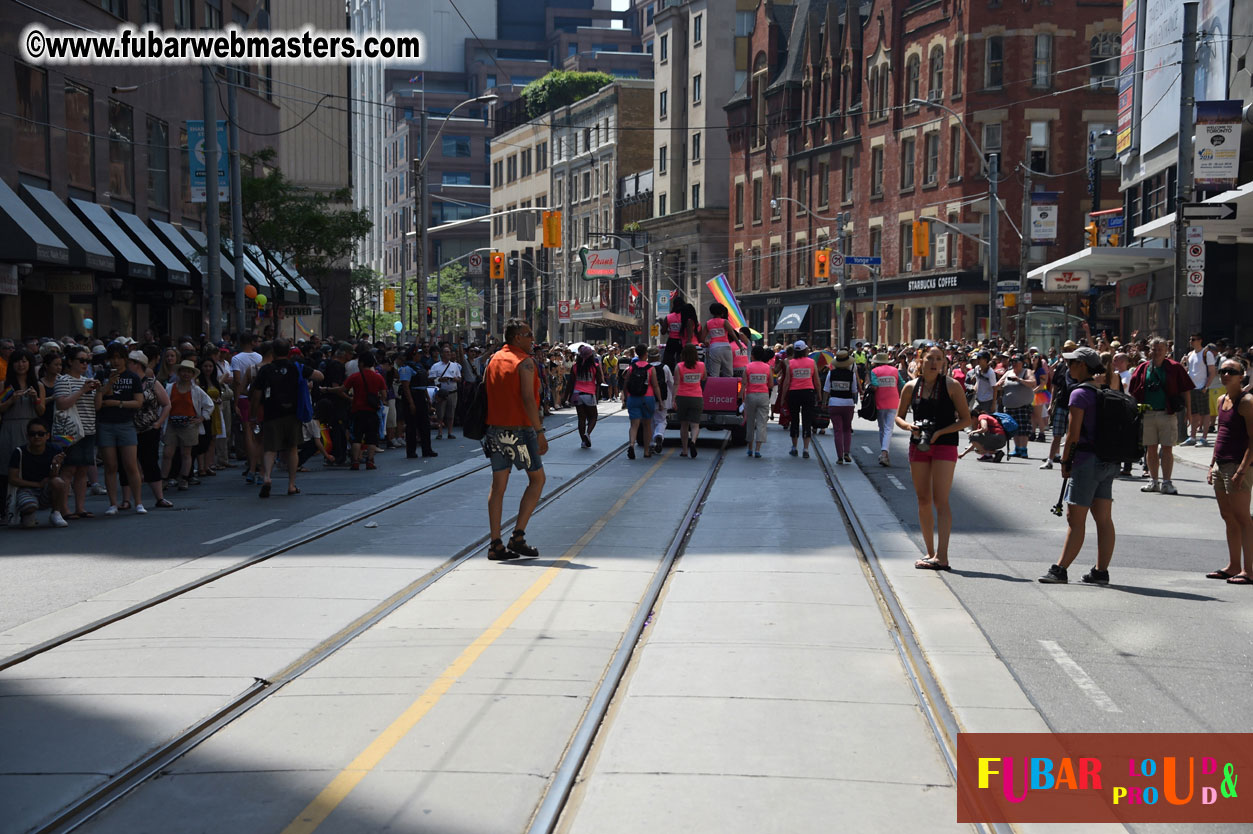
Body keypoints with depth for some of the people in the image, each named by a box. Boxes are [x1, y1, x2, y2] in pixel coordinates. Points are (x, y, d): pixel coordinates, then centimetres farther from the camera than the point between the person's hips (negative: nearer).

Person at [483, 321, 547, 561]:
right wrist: (540, 431, -16)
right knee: (537, 479, 7)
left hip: (495, 429, 7)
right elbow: (528, 399, -18)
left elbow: (486, 395, 12)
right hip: (520, 430, -7)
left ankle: (496, 544, 6)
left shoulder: (493, 360, 12)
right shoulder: (524, 361, -10)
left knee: (498, 485, 8)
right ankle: (518, 537, 0)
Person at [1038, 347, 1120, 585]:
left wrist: (1065, 461, -5)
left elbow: (1073, 434, -15)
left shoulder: (1080, 394, -12)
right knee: (1104, 519, 7)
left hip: (1087, 460, -8)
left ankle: (1060, 569, -2)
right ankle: (1101, 571, 10)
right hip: (1109, 462, 8)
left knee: (1075, 519, -5)